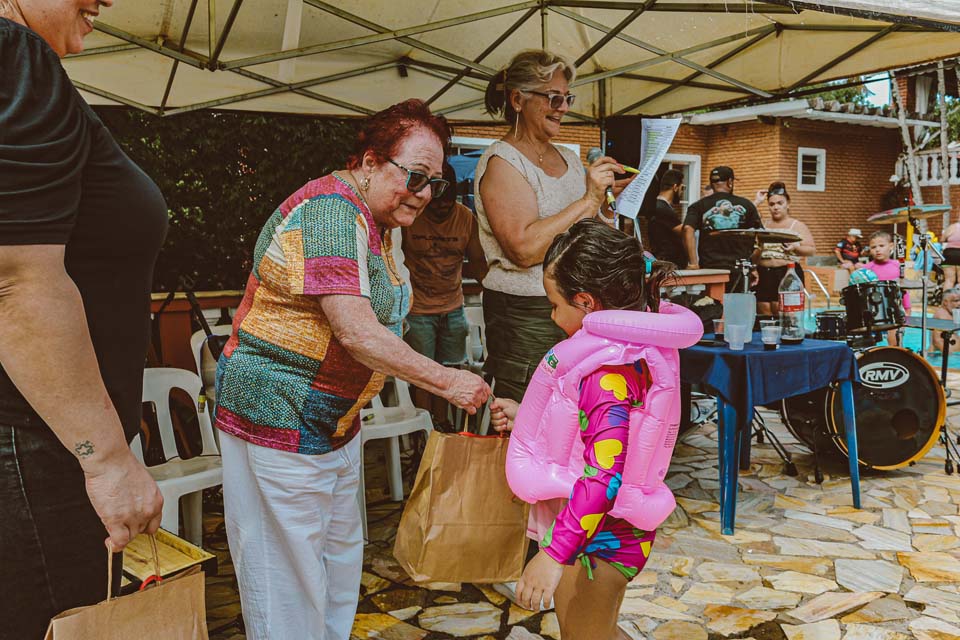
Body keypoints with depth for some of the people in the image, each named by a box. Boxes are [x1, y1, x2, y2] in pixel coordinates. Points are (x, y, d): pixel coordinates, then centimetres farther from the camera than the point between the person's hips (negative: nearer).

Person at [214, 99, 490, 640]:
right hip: (280, 415, -10)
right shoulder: (331, 211, -22)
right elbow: (356, 333, -29)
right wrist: (445, 381, -23)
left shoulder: (373, 220, 10)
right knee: (289, 574, 3)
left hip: (333, 419, 10)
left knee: (340, 555, 20)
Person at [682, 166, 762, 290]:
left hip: (709, 267, 0)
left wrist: (693, 263, -13)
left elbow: (688, 230, -13)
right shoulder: (746, 205, 7)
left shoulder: (698, 206, 4)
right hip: (739, 270, 1)